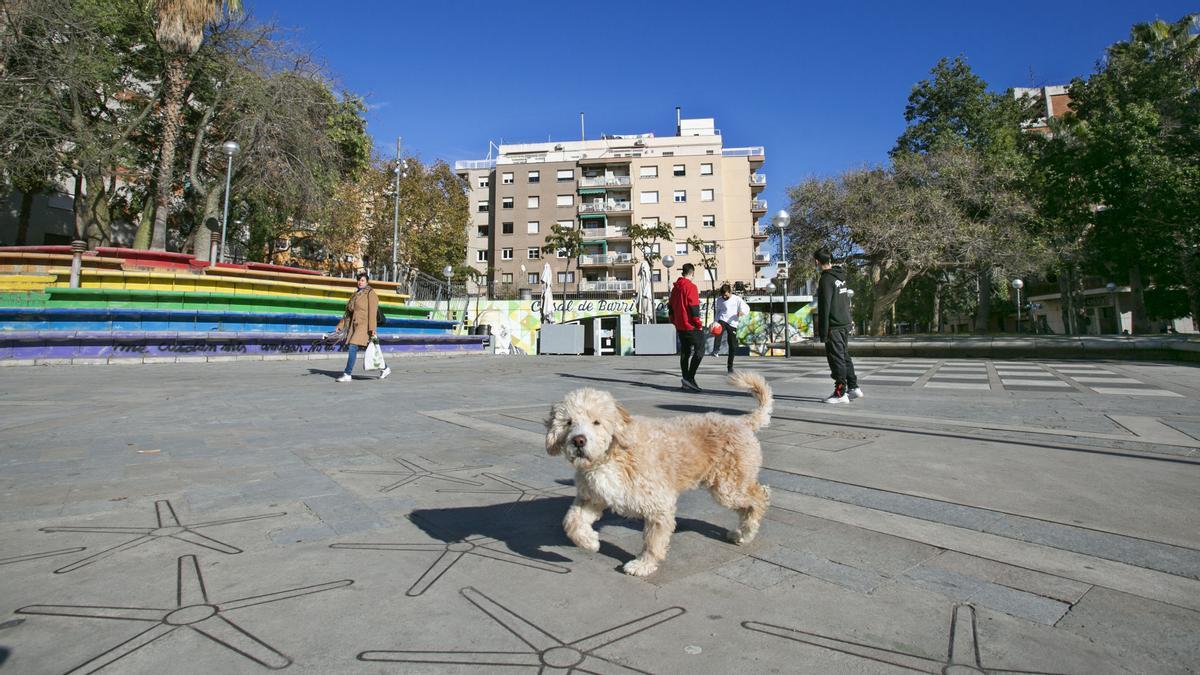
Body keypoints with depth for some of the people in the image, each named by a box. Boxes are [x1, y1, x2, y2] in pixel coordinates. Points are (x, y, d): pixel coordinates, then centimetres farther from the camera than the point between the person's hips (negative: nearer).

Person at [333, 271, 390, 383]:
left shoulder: (371, 293, -6)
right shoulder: (356, 294, 16)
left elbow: (372, 312, -14)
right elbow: (348, 313, 19)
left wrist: (372, 329, -20)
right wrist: (340, 326, 17)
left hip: (365, 325, -8)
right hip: (355, 325, 8)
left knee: (353, 347, -14)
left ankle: (347, 374, -8)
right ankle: (385, 369, 24)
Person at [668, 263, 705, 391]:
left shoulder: (675, 288, 11)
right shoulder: (690, 287, -12)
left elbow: (671, 307, 16)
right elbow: (694, 308, -18)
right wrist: (699, 324, -11)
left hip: (680, 326, 8)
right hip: (691, 326, -8)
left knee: (685, 352, 12)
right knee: (699, 350, -3)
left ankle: (686, 381, 15)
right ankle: (689, 378, -13)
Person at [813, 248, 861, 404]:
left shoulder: (826, 279, -14)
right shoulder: (841, 276, 13)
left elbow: (825, 307, -17)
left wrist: (823, 331, -15)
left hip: (834, 326, -9)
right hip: (845, 324, 9)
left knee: (836, 358, -3)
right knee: (845, 356, 17)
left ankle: (841, 392, 0)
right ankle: (853, 387, 22)